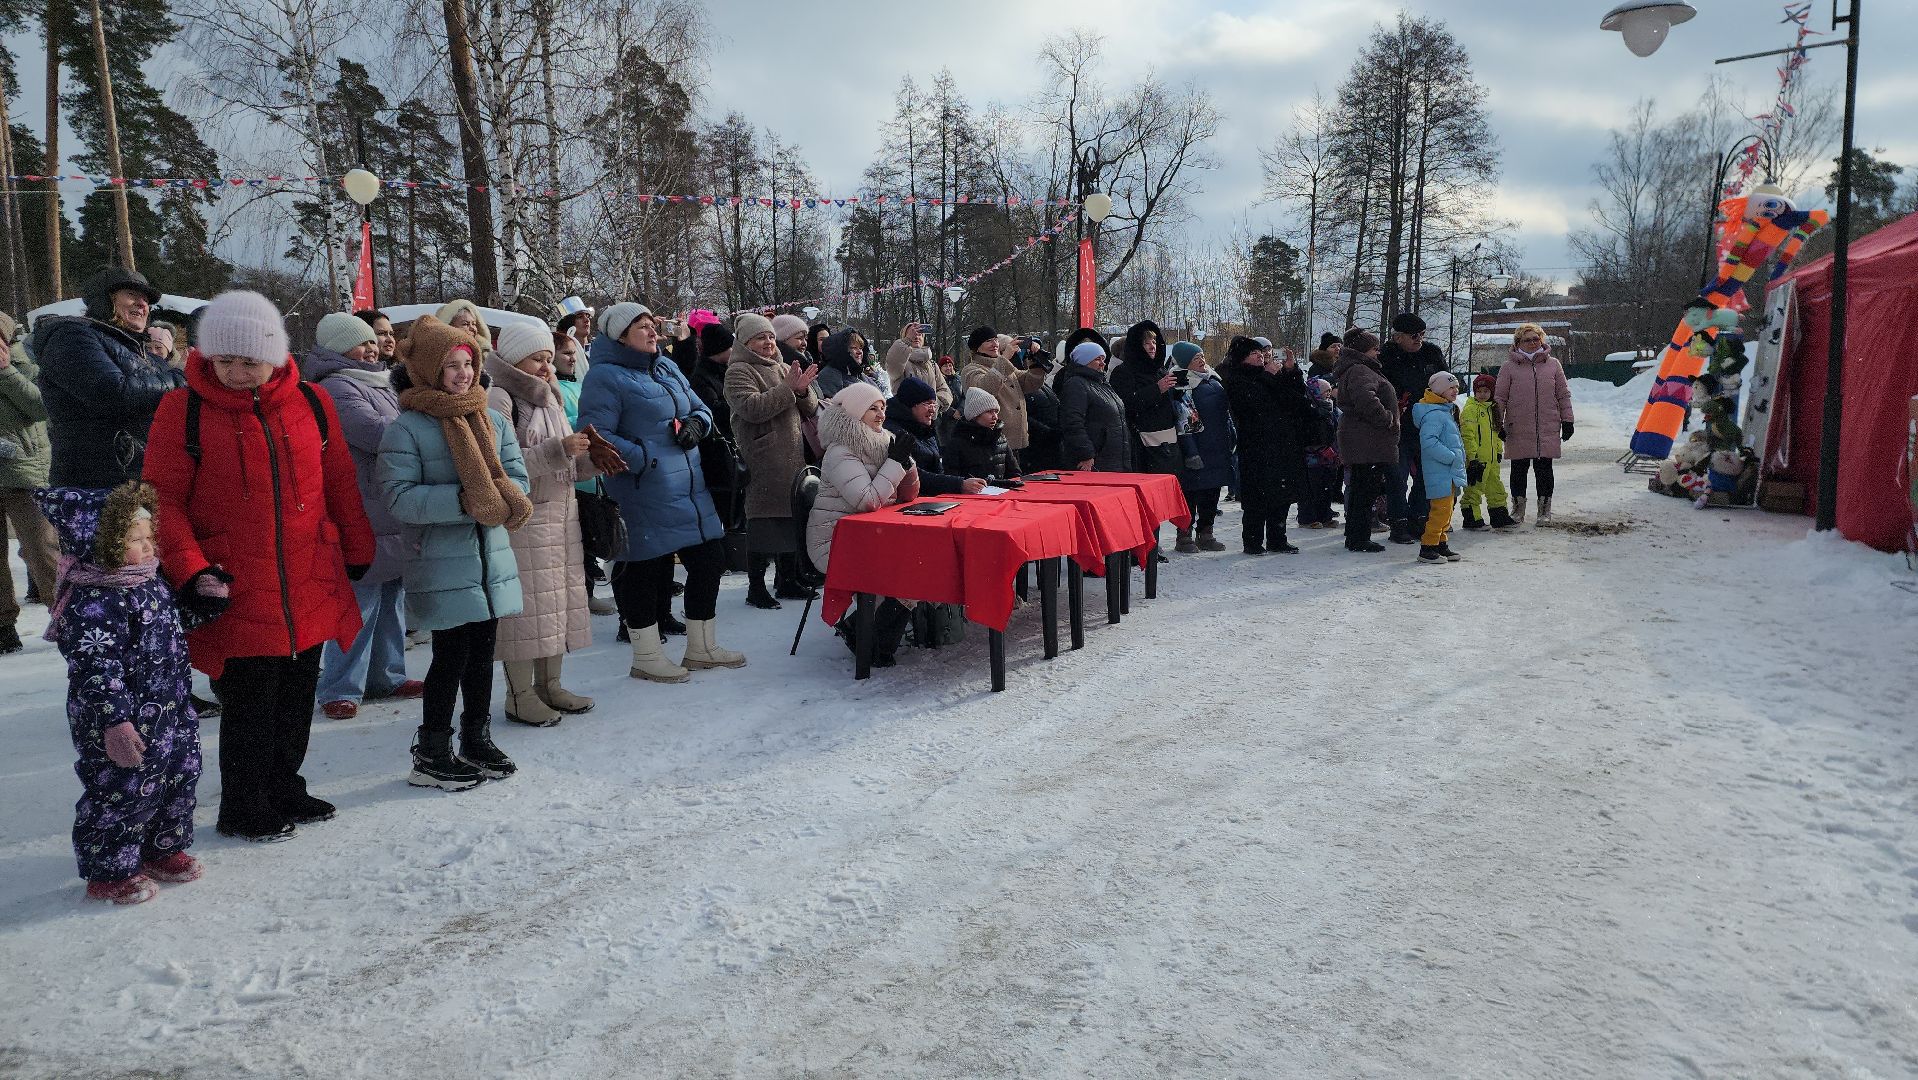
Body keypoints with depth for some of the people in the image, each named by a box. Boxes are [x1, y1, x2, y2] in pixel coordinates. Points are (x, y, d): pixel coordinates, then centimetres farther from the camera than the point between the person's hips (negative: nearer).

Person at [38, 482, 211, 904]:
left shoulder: (152, 579, 7)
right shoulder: (94, 603, -23)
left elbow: (176, 623, 25)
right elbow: (96, 669, -27)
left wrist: (208, 600, 7)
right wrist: (114, 722, -32)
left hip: (169, 712, 9)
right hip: (127, 724, -9)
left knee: (181, 777, 19)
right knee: (124, 792, 1)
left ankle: (164, 849, 38)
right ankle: (109, 873, 19)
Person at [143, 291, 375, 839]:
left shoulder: (311, 402, 4)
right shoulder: (183, 410, -5)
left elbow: (339, 483, 12)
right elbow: (164, 500, -4)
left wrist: (357, 551, 16)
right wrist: (190, 569, -15)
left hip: (311, 588, 4)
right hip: (236, 594, -4)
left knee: (297, 696, 15)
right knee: (249, 703, 3)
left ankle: (283, 790, 33)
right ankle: (243, 809, 21)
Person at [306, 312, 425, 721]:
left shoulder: (379, 384, 19)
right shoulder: (337, 388, -11)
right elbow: (379, 433, -23)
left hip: (393, 513, 10)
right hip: (363, 514, -10)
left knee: (391, 597, 16)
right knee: (360, 603, -6)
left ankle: (386, 676, 28)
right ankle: (340, 689, 4)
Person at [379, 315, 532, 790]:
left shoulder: (493, 421, 8)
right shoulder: (406, 427, -9)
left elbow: (517, 476, 8)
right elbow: (399, 496, -16)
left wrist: (502, 498, -15)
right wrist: (462, 500, -25)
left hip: (492, 558, 6)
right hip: (441, 565, -5)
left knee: (482, 653, 14)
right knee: (451, 656, -1)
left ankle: (477, 739, 29)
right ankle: (431, 754, 13)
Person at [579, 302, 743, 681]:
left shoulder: (667, 369, 15)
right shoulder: (606, 377, -9)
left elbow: (701, 408, 21)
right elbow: (597, 435, -18)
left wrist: (696, 424, -2)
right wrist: (645, 458, -22)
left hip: (691, 490, 8)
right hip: (644, 499, -8)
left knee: (709, 561, 13)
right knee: (643, 572, 2)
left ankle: (702, 648, 29)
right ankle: (646, 657, 18)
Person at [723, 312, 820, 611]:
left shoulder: (783, 369, 17)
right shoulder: (739, 371, -4)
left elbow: (810, 410, 13)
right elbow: (751, 407, -21)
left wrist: (803, 390, -8)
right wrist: (788, 388, -20)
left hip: (793, 458, 7)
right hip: (762, 461, -7)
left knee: (792, 519, 12)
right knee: (764, 522, -5)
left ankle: (787, 580, 24)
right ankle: (756, 587, 4)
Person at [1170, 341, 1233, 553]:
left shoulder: (1213, 380, 15)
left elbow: (1226, 412, 23)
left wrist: (1232, 438, 17)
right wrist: (1191, 452, -22)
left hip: (1219, 448, 8)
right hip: (1197, 450, -8)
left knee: (1212, 492, 12)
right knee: (1191, 493, -3)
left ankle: (1205, 534, 21)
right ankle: (1185, 537, 5)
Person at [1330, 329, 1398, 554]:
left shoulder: (1352, 370, 21)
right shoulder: (1359, 372, -15)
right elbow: (1366, 400, -30)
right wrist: (1388, 418, -18)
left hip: (1360, 442, 11)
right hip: (1368, 443, -11)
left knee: (1360, 489, 15)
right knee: (1366, 488, -8)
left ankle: (1355, 537, 22)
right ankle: (1359, 539, -5)